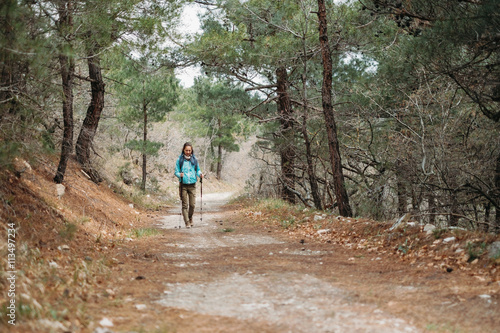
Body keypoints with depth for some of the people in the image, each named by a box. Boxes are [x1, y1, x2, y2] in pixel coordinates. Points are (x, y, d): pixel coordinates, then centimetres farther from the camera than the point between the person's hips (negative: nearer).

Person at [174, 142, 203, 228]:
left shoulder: (194, 160, 7)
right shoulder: (179, 160, 1)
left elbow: (198, 170, 14)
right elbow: (176, 172, 1)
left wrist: (200, 174, -8)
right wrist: (180, 175, -20)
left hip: (192, 185, 2)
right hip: (183, 185, -2)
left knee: (192, 204, 0)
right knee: (185, 204, -4)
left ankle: (190, 218, 26)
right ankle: (187, 222, 2)